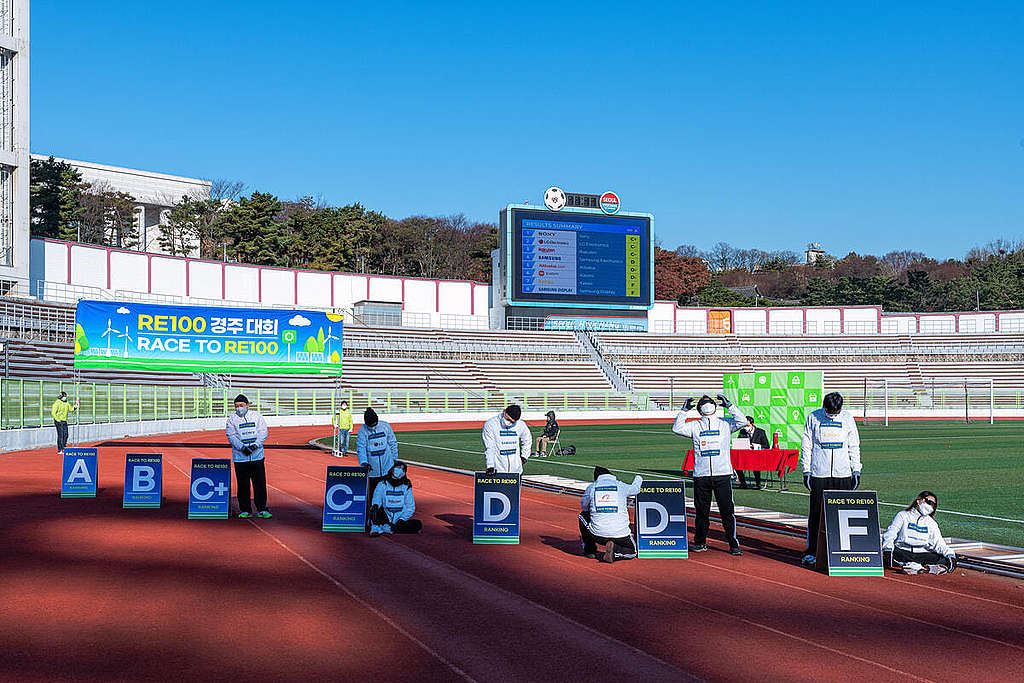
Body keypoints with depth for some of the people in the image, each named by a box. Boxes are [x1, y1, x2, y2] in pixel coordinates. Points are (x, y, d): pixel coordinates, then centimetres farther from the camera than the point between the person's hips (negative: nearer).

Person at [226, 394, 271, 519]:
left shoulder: (257, 416, 8)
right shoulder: (232, 419, 4)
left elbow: (263, 432, 1)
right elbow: (231, 436, -5)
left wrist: (255, 445, -15)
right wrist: (243, 447, -19)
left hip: (257, 456, 1)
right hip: (240, 458, -1)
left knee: (260, 483, 0)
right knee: (243, 485, 2)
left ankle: (262, 509, 8)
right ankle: (245, 510, 12)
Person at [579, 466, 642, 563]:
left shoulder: (591, 487, 5)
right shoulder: (621, 486, 5)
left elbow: (584, 506, 21)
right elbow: (635, 488, 28)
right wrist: (638, 478, 51)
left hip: (597, 534, 1)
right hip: (620, 535, 0)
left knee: (583, 515, 30)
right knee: (632, 552, 27)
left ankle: (590, 550, 26)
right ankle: (615, 551, -6)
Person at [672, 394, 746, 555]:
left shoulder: (725, 423, 11)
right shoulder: (695, 426, 13)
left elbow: (742, 421, -4)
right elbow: (677, 428, 0)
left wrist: (728, 405, -5)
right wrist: (684, 410, -1)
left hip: (722, 475, -1)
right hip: (701, 475, 1)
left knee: (727, 510, -4)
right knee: (701, 510, 6)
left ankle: (733, 544, 0)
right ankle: (700, 542, 18)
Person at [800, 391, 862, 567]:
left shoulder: (847, 418, 6)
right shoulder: (813, 418, 0)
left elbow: (854, 447, 12)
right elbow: (806, 446, 4)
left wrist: (856, 470, 6)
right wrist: (806, 471, -1)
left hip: (843, 474, 2)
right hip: (819, 474, -2)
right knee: (816, 513, -2)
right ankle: (812, 551, 4)